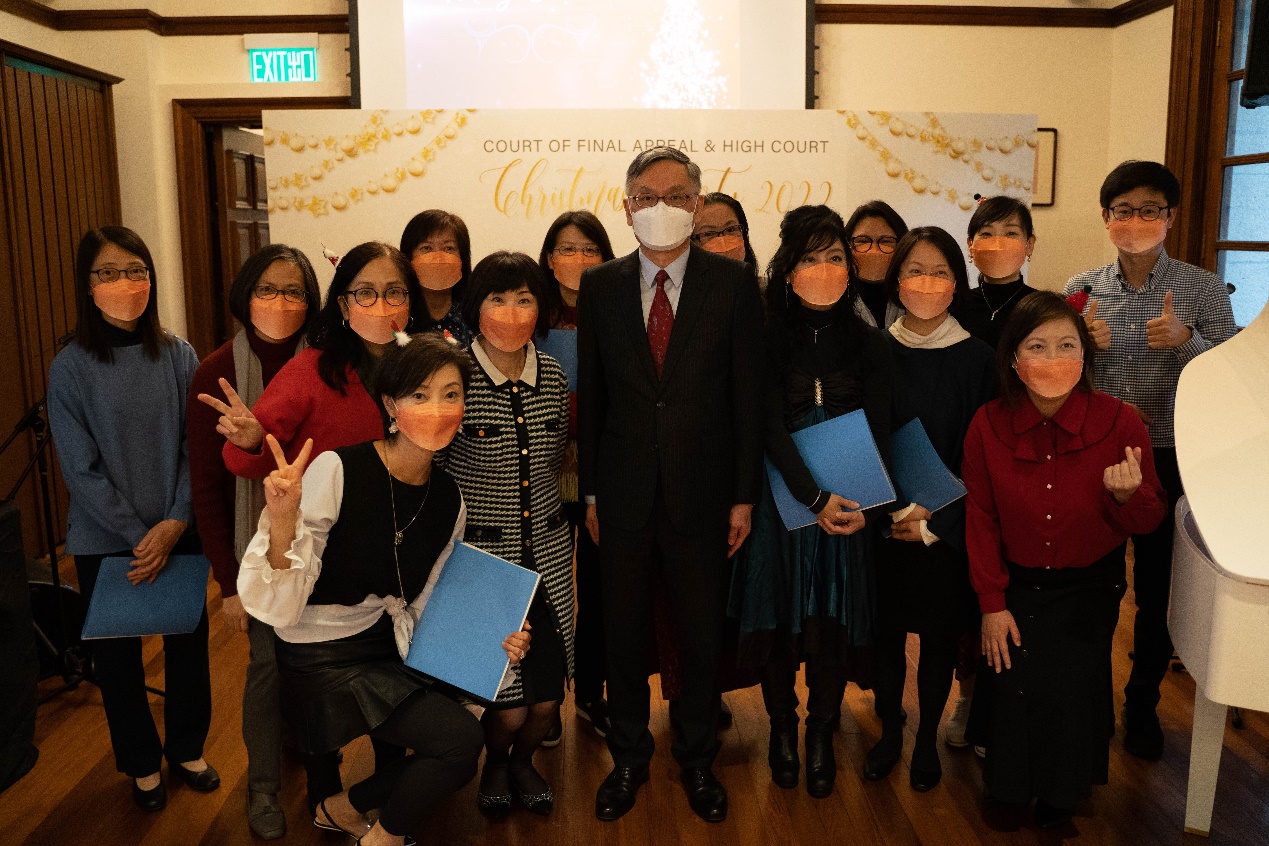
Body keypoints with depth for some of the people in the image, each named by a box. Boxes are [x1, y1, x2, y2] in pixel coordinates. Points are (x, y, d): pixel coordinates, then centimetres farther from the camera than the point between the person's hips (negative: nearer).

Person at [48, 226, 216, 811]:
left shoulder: (178, 356, -4)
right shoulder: (71, 368, -9)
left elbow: (196, 450, -3)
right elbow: (81, 469, -10)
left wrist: (174, 524, -13)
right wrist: (138, 537, -13)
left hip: (180, 533, 2)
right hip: (106, 542, -1)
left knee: (189, 641, 11)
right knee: (118, 653, 13)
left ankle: (187, 749, 36)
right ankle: (141, 763, 35)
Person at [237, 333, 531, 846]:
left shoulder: (448, 501, -3)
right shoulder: (337, 471, -21)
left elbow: (422, 611, 9)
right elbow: (278, 609, -23)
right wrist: (282, 521, -39)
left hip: (387, 650, 7)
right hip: (321, 661, -6)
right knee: (460, 737, -16)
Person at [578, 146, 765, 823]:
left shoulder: (733, 283, -3)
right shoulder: (599, 287, 2)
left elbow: (747, 394, -2)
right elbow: (590, 398, 4)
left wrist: (744, 495, -4)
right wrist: (590, 493, 3)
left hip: (702, 493, -1)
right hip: (623, 493, 1)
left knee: (702, 637, 12)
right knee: (623, 634, 14)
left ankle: (697, 759, 35)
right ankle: (629, 758, 35)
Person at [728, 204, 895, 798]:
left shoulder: (868, 344, 3)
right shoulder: (768, 340, -4)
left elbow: (878, 432, -1)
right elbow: (770, 429, -10)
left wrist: (852, 500, -16)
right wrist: (816, 498, -19)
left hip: (850, 504, 1)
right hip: (781, 500, -1)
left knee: (833, 622, 5)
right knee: (779, 616, 5)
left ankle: (822, 735, 24)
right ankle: (782, 727, 27)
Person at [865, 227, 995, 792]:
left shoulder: (977, 360, -6)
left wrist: (934, 521, -12)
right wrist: (893, 512, -10)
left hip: (948, 527, -1)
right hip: (884, 526, 1)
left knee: (940, 637, 11)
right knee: (886, 632, 10)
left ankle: (927, 740, 31)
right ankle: (889, 733, 30)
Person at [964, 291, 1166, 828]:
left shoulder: (1120, 424, -17)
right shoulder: (988, 426, -13)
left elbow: (1149, 522, -6)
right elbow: (981, 519, -3)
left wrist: (1129, 495, -30)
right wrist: (992, 603, -4)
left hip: (1089, 588, 0)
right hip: (1016, 586, 1)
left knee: (1071, 694, -6)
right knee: (1014, 689, -3)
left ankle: (1063, 790, 28)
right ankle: (1011, 786, 31)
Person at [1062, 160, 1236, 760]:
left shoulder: (1203, 289, -3)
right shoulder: (1082, 289, 2)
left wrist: (1186, 340, -22)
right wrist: (1084, 345, -14)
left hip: (1170, 460, -1)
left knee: (1158, 587, 10)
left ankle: (1142, 702, 30)